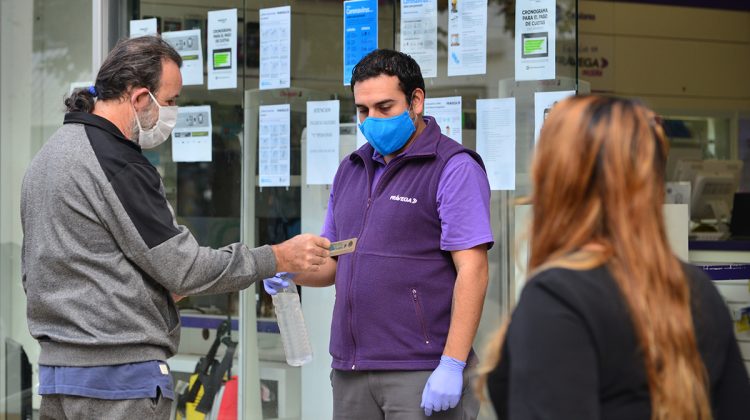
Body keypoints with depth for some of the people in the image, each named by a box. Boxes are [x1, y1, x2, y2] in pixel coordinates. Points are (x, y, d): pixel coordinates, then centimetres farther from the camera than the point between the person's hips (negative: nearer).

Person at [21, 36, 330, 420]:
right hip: (122, 374, -10)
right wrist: (278, 258, -7)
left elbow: (35, 270, 23)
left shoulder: (48, 154, 16)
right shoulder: (115, 164, -16)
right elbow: (183, 268, -15)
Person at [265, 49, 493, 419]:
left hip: (421, 374, -7)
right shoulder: (351, 170, 17)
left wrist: (452, 365, -19)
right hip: (350, 370, 7)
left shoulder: (454, 169, -6)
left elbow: (472, 270, -12)